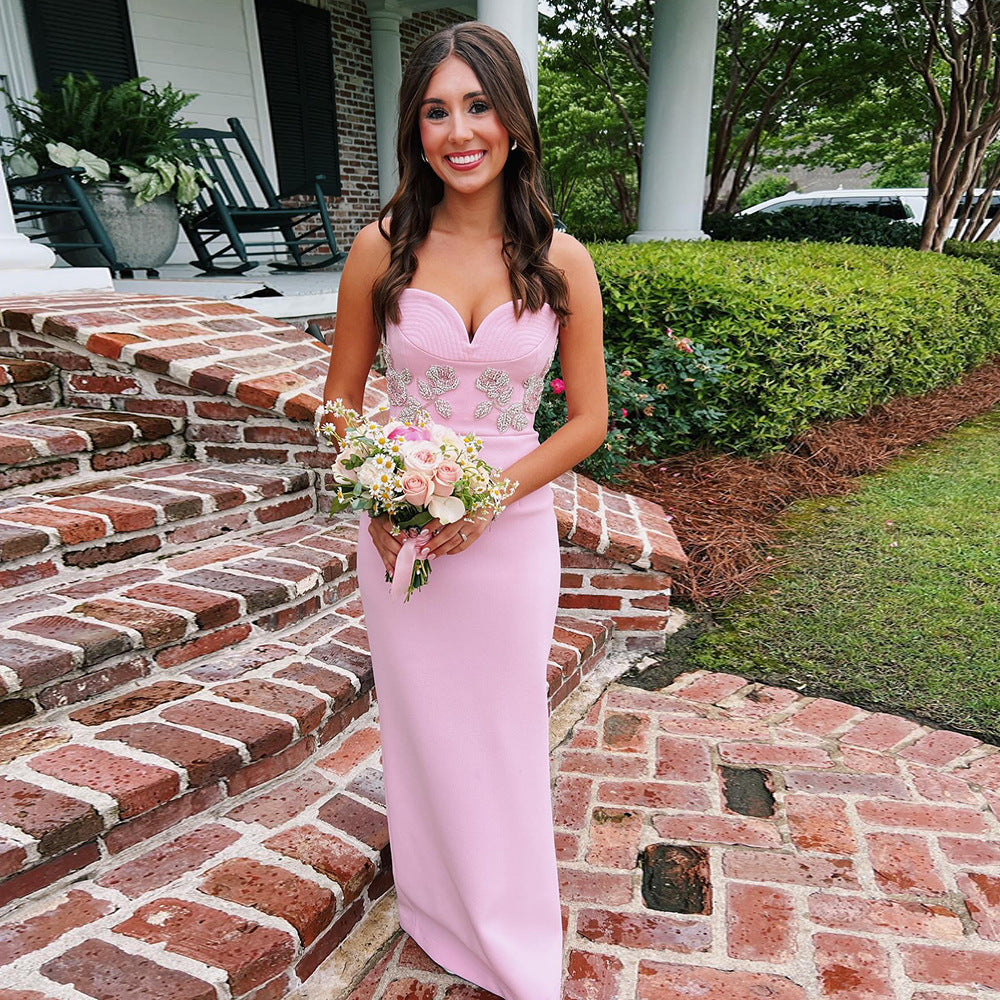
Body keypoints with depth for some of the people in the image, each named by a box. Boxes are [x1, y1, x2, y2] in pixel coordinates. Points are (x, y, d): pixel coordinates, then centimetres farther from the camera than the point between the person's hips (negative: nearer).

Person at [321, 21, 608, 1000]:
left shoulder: (561, 259, -5)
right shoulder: (381, 248, -4)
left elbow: (588, 418, -2)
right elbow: (340, 399, 4)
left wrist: (488, 496, -14)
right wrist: (377, 502, -12)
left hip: (512, 527, 0)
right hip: (400, 531, 1)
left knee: (505, 724, 14)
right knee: (419, 717, 16)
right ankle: (437, 905, 46)